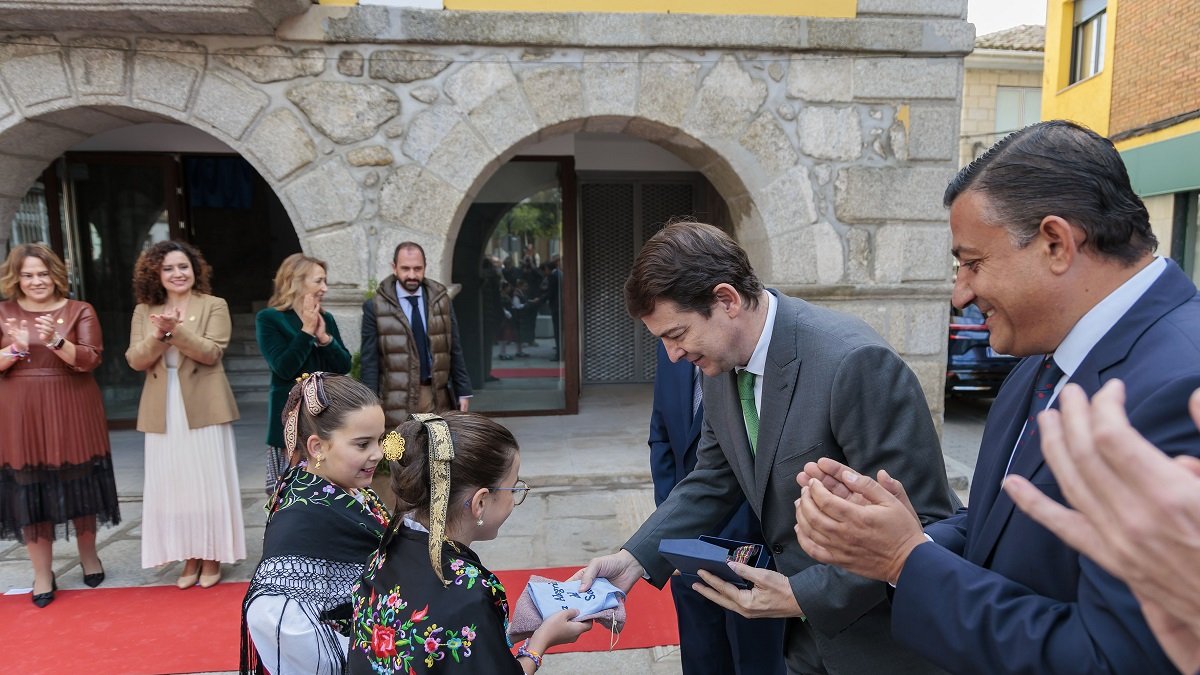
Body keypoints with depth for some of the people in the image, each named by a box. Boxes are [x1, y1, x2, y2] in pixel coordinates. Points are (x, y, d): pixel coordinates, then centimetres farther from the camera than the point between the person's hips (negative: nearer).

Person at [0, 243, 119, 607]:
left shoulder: (79, 311, -1)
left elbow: (90, 360, -10)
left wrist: (56, 341, -26)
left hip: (71, 413, -1)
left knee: (79, 487, 9)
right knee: (30, 492, 5)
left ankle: (88, 556, 30)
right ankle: (42, 575, 17)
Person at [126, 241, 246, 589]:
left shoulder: (214, 306, 0)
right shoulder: (144, 311, 10)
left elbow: (211, 352, -11)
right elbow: (135, 360, 2)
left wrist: (175, 330, -23)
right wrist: (159, 335, -16)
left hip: (204, 409, -3)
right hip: (164, 412, 4)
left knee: (208, 482, 3)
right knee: (174, 484, 8)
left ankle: (211, 556, 16)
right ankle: (190, 557, 19)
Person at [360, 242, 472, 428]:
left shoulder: (441, 301, 5)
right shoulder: (376, 307, -2)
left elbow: (455, 350, 9)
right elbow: (370, 360, -2)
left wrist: (463, 390, 6)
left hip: (438, 396, 3)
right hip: (398, 398, -3)